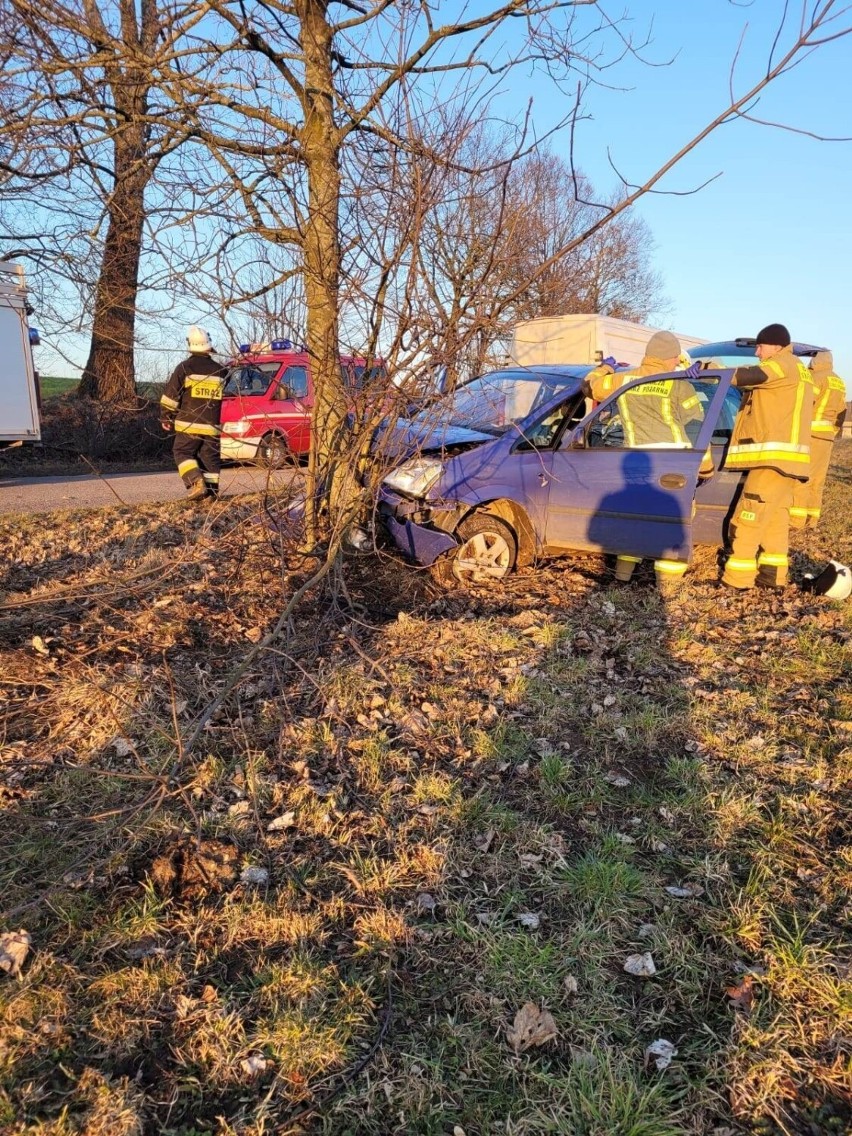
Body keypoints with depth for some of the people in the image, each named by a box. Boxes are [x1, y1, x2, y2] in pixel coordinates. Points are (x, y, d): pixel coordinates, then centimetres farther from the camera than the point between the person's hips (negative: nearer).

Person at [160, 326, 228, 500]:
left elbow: (170, 395, -4)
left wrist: (166, 418, 7)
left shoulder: (185, 367, -4)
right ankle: (212, 490, 7)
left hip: (189, 424, -3)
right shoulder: (221, 370, 8)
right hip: (212, 426, 3)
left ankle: (196, 483, -12)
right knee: (210, 457, 10)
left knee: (183, 453, 6)